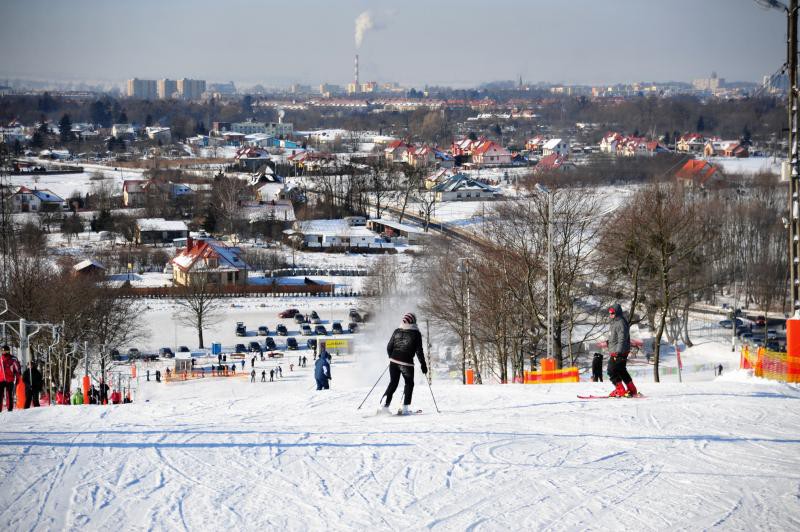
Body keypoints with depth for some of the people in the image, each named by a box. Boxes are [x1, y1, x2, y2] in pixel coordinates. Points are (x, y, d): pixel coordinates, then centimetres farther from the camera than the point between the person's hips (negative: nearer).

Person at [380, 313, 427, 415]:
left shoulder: (397, 332, 5)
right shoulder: (416, 333, -5)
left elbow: (389, 347, 9)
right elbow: (419, 350, -6)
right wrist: (423, 364, 3)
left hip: (394, 361, 3)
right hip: (407, 362, -3)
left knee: (393, 383, 14)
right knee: (409, 384, 15)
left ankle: (385, 405, 0)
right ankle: (405, 408, 7)